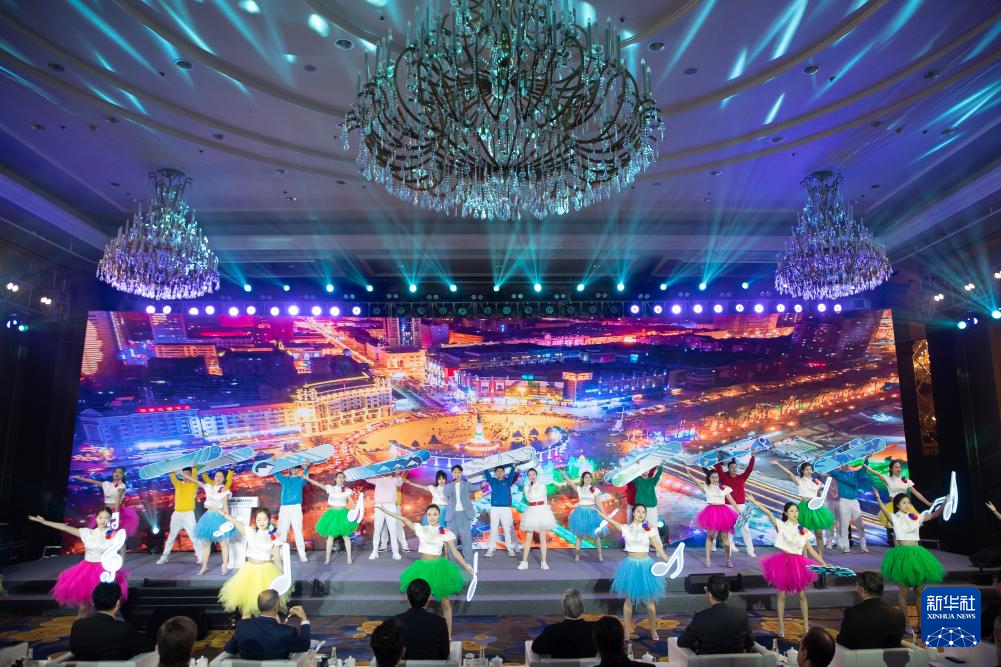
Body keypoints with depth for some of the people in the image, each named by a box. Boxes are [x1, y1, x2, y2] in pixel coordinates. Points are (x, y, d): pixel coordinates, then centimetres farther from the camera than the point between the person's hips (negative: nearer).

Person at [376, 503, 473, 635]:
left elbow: (455, 552, -3)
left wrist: (466, 566, -12)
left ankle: (448, 635, 17)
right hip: (423, 567, 1)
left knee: (445, 604, 5)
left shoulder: (445, 532, -4)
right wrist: (385, 510, -2)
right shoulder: (421, 529, 0)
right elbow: (404, 519, -1)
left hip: (438, 567, -1)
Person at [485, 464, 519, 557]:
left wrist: (513, 465, -11)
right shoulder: (492, 481, 10)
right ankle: (491, 549, 4)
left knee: (507, 529, 0)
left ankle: (510, 548, 6)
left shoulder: (508, 481, 9)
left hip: (506, 508, 0)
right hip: (494, 508, 0)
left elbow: (513, 474, -2)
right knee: (493, 529, 1)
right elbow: (486, 473, 2)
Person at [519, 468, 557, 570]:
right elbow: (529, 499, -13)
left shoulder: (542, 485, 4)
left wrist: (547, 511, 11)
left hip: (542, 511, 0)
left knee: (542, 538, 3)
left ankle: (544, 562, 8)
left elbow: (545, 499, 12)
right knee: (528, 538, 0)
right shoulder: (526, 487, 3)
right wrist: (531, 486, -15)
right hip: (531, 512, 0)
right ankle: (524, 562, 4)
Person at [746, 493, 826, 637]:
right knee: (782, 594, 4)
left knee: (802, 594, 6)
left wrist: (823, 563, 6)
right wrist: (754, 502, -27)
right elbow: (768, 513, -16)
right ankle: (781, 626, 14)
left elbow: (810, 549, 10)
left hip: (798, 562, 2)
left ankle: (806, 625, 20)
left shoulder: (803, 530, 6)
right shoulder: (781, 526, -4)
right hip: (783, 560, -2)